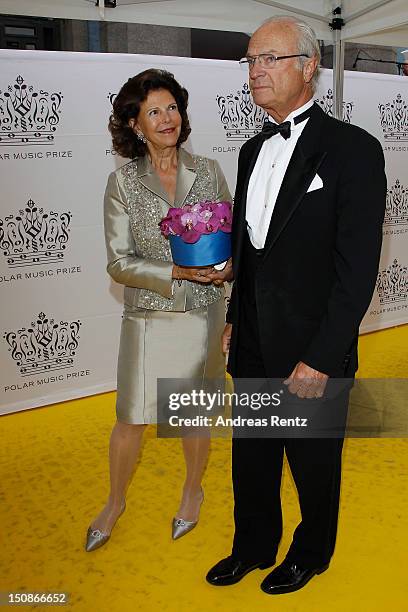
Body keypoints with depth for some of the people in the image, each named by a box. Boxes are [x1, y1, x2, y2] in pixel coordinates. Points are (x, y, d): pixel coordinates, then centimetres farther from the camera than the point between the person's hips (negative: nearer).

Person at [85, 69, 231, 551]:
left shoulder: (208, 172, 0)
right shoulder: (123, 182, -6)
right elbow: (119, 263, -9)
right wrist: (177, 271, -19)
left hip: (202, 314, 2)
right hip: (148, 318, -1)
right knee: (131, 418, 9)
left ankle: (192, 490, 43)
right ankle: (114, 502, 36)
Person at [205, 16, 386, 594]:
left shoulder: (353, 149, -13)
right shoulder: (253, 150, 9)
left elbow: (358, 267, -17)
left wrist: (321, 358, -19)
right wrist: (235, 318, 12)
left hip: (313, 352, -6)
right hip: (253, 347, 6)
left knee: (314, 464, 16)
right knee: (251, 456, 20)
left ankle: (311, 552, 43)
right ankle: (253, 547, 44)